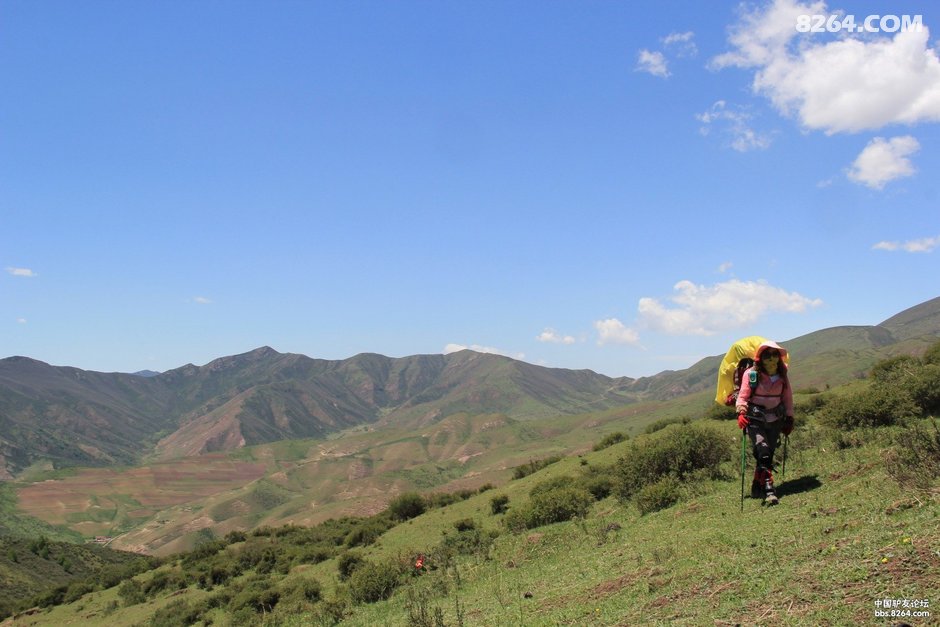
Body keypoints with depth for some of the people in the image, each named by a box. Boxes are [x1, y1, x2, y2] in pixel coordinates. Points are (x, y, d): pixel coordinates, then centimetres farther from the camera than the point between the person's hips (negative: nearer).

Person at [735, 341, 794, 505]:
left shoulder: (782, 375, 3)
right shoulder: (751, 374, -11)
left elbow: (787, 397, 13)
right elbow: (743, 396, -10)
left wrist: (789, 418, 12)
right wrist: (741, 412, -27)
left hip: (775, 420, 5)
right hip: (755, 419, -4)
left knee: (768, 455, 8)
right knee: (763, 452, -21)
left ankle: (757, 489, 25)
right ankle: (769, 490, -23)